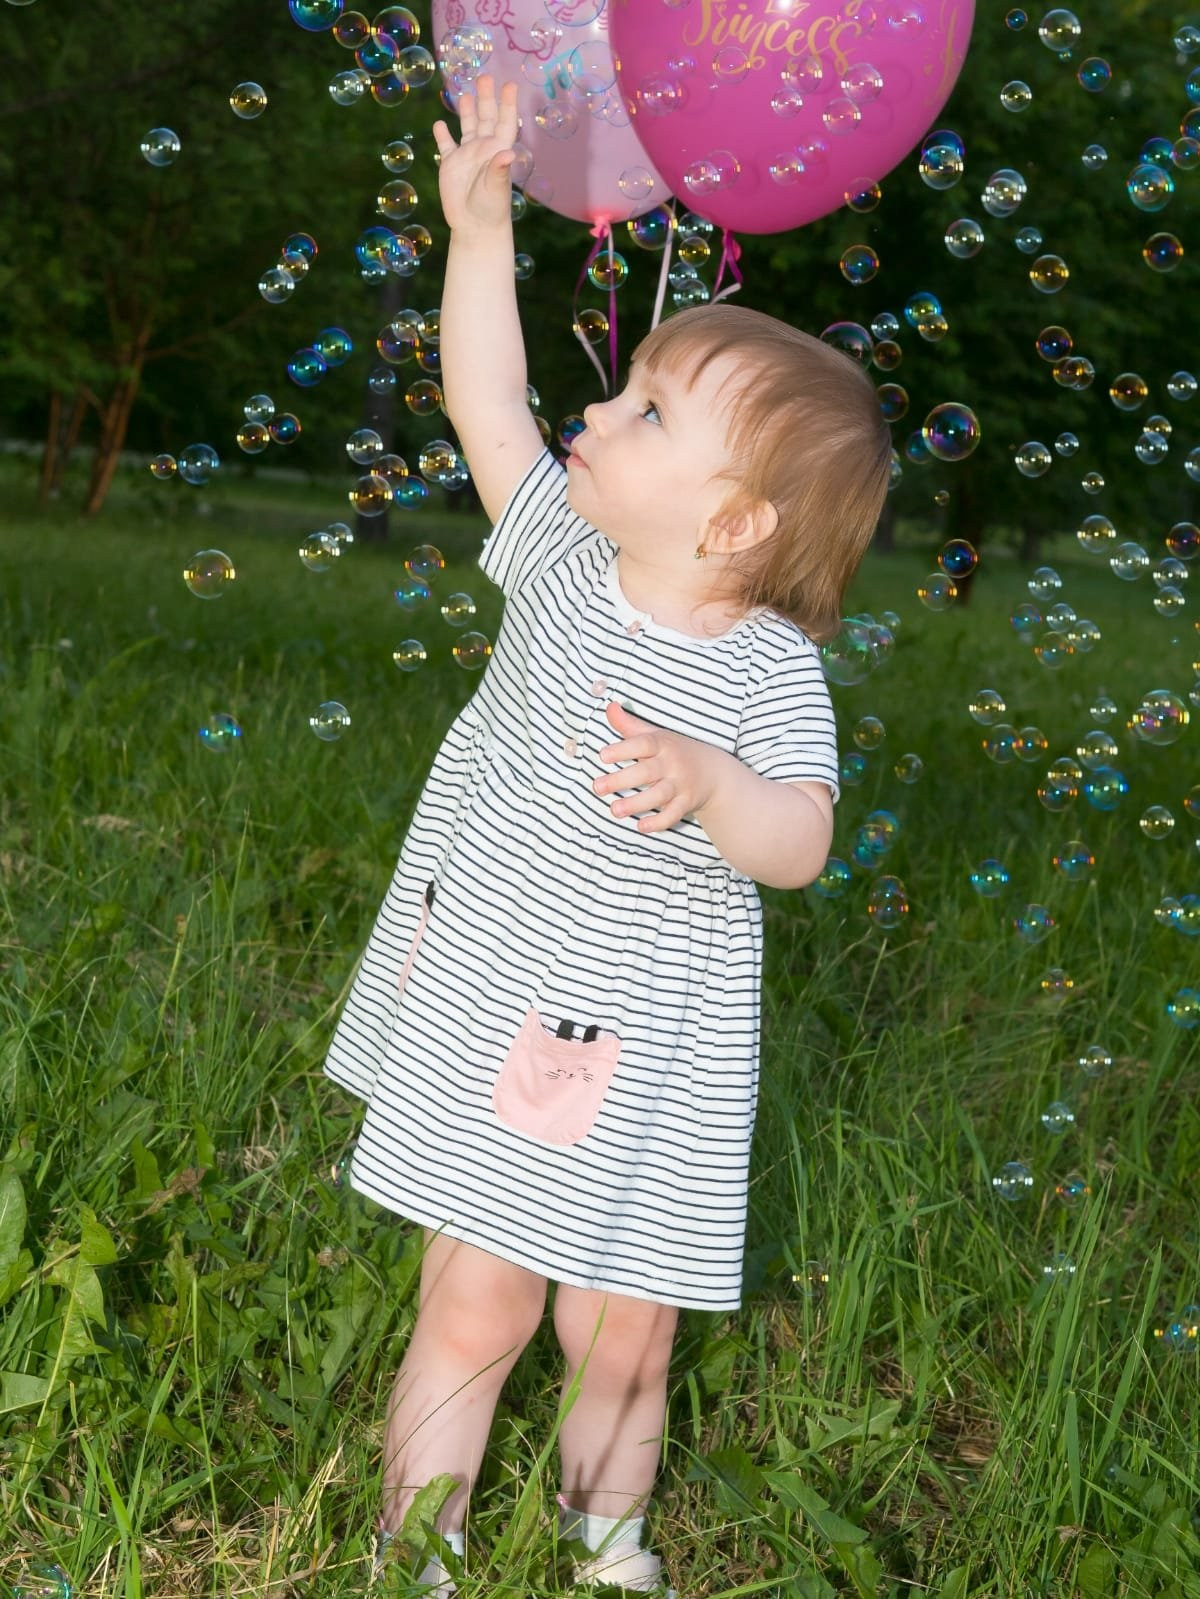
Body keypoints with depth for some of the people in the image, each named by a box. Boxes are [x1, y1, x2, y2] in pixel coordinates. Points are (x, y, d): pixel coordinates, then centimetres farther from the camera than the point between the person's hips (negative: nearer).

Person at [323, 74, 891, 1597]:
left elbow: (800, 843, -21)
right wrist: (481, 222, -5)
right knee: (475, 1311, 2)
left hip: (647, 1058, -1)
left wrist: (704, 780, -39)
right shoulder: (563, 558, -2)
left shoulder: (771, 670, -12)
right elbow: (485, 396, 1)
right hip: (487, 1015, 2)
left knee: (624, 1345, 10)